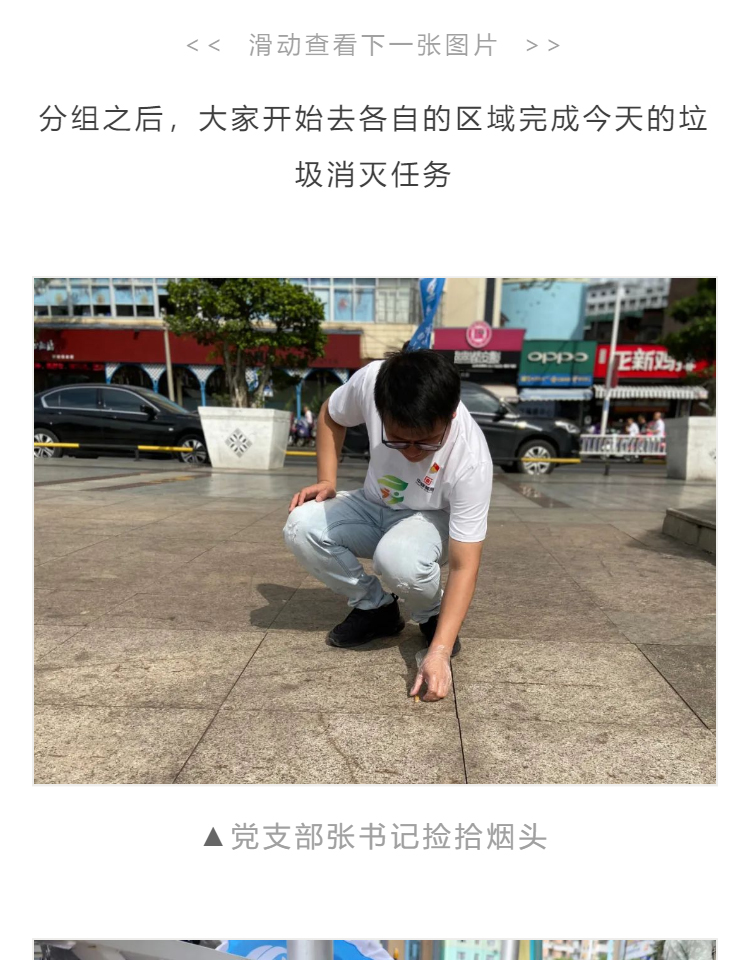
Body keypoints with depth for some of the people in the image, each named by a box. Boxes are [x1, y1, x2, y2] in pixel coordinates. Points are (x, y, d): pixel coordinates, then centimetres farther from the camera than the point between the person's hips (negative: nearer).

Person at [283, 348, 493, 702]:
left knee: (397, 558, -38)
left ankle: (431, 616, -2)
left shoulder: (470, 460, -35)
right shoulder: (371, 381, -28)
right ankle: (376, 606, 1)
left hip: (433, 520, -4)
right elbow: (331, 415, -3)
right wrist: (326, 481, -13)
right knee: (301, 527, -22)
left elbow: (464, 567, -31)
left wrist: (439, 651, -38)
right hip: (376, 506, 4)